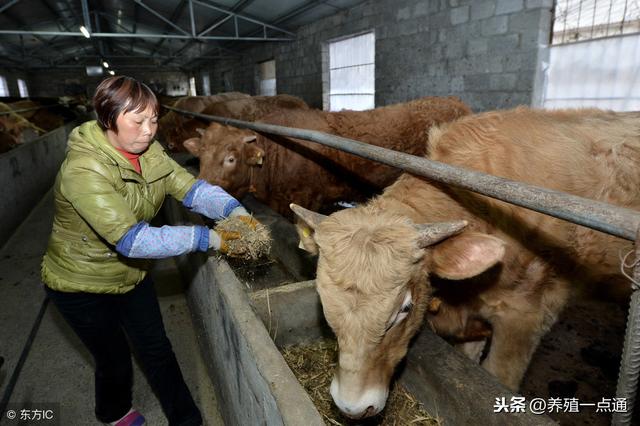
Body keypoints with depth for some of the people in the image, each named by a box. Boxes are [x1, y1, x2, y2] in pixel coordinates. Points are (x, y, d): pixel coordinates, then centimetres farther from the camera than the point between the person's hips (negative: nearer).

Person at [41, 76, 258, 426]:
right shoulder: (83, 170, -33)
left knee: (157, 350, 15)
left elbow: (189, 187, -16)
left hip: (131, 273, 6)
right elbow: (131, 239, -40)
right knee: (115, 359, 15)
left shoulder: (148, 152, -10)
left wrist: (235, 211, -35)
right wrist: (207, 239, -40)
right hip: (83, 286, -5)